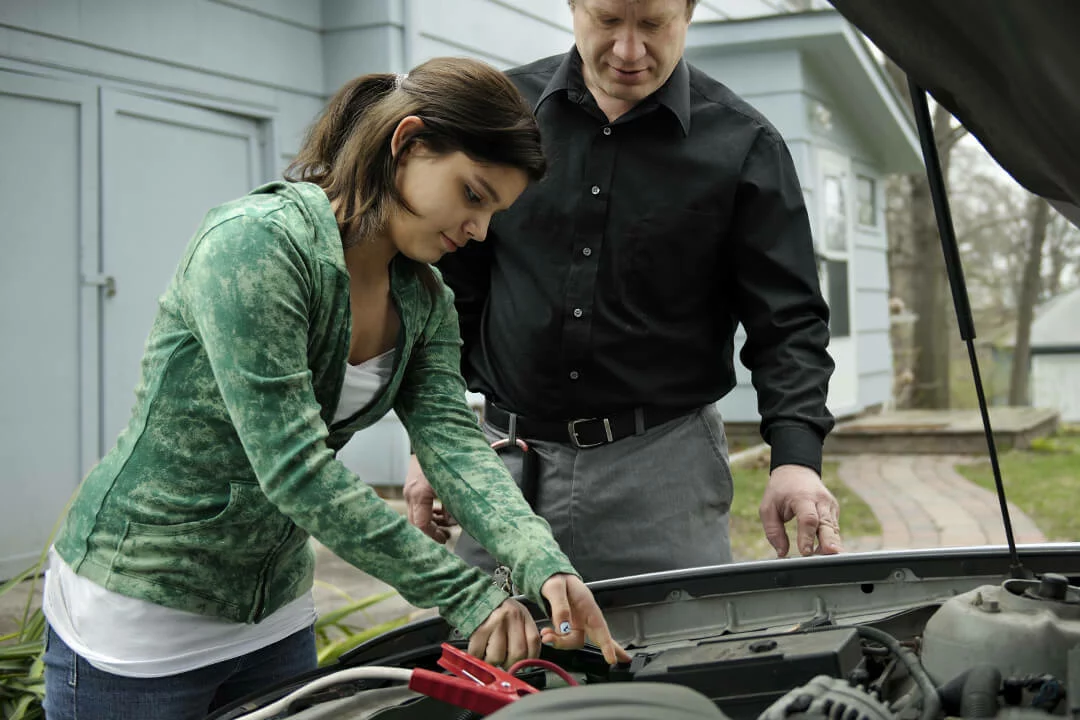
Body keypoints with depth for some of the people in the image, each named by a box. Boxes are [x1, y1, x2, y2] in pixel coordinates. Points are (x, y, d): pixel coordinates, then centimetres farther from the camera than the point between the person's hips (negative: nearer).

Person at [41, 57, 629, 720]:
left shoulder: (424, 300, 0)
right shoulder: (256, 243, -25)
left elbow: (454, 439, -11)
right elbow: (294, 467, -30)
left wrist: (544, 566, -29)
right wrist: (466, 595, -29)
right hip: (137, 610, -7)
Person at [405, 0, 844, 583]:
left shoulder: (742, 146, -1)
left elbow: (788, 320, -2)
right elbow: (451, 291, 9)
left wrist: (796, 457, -17)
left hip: (663, 465, -1)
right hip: (506, 456, 2)